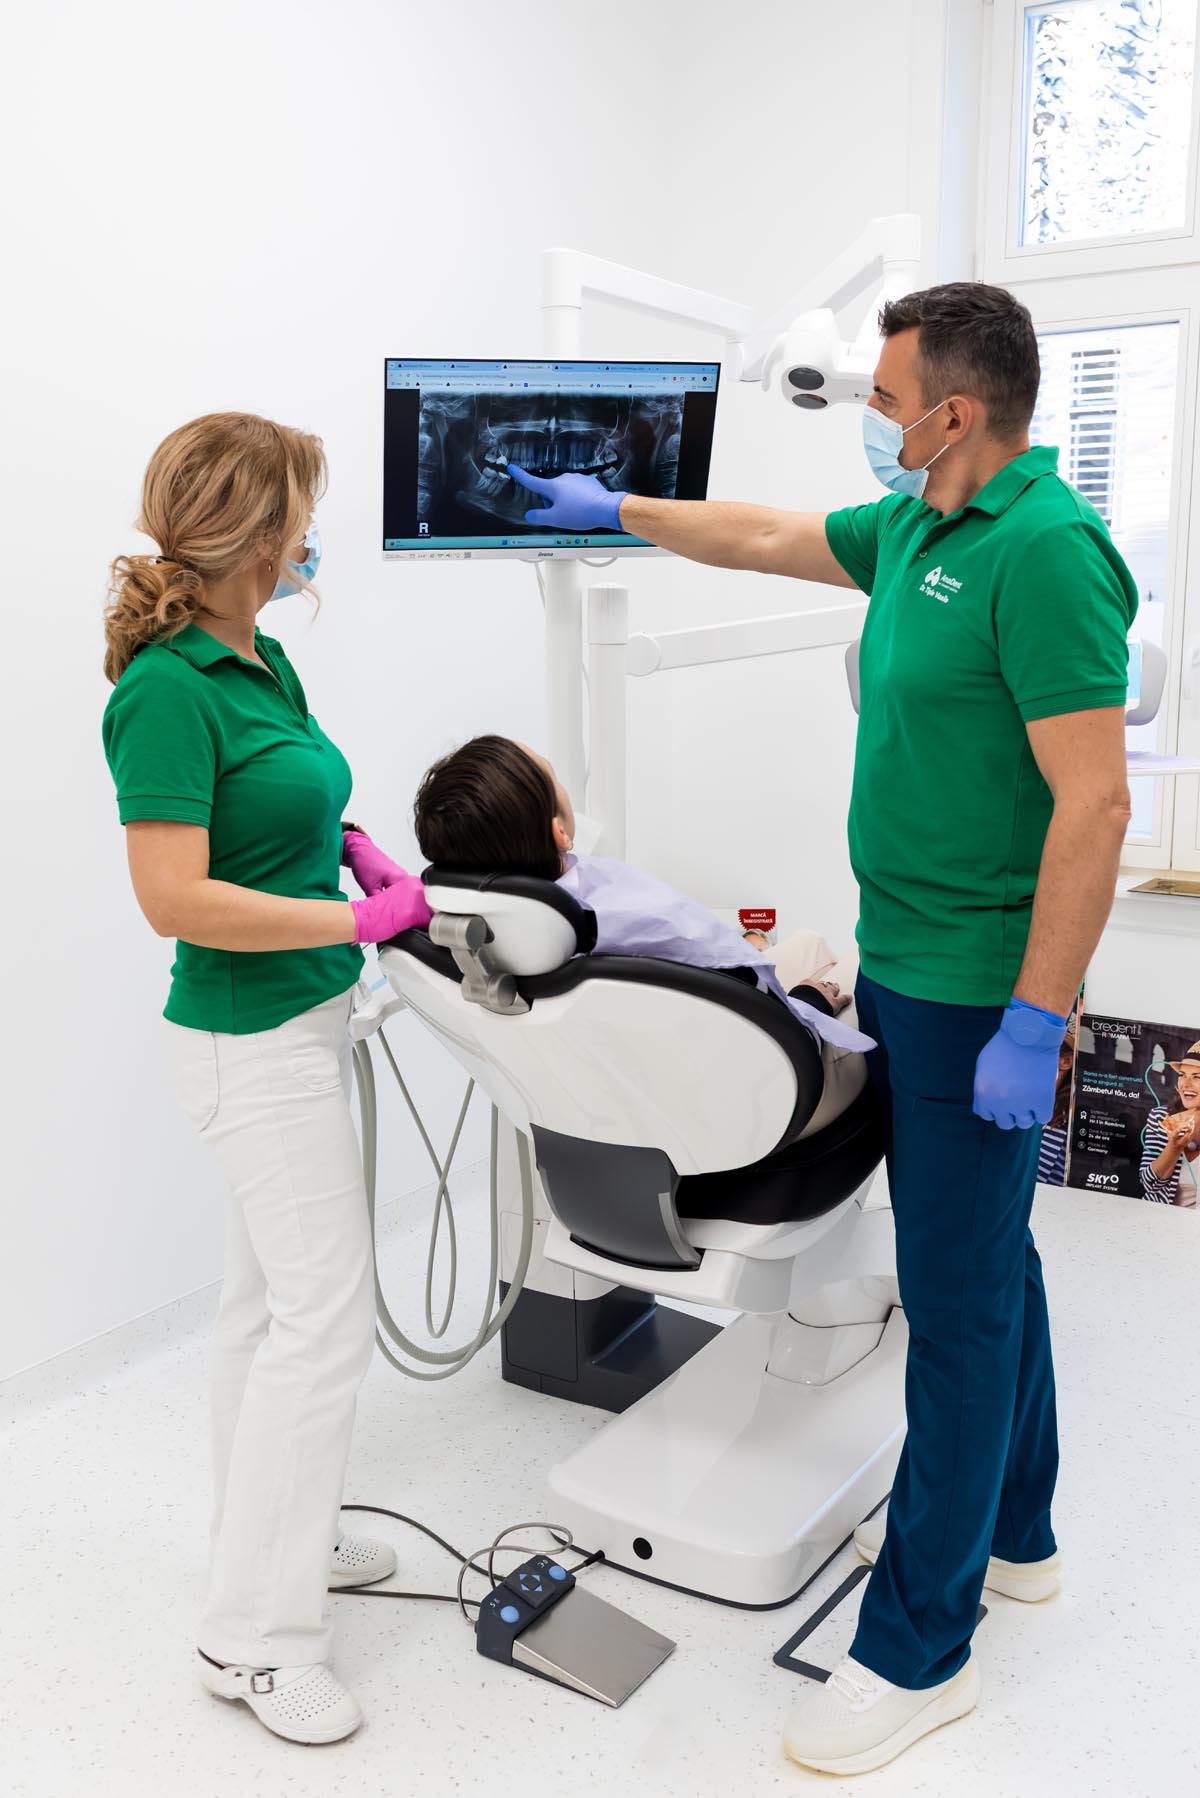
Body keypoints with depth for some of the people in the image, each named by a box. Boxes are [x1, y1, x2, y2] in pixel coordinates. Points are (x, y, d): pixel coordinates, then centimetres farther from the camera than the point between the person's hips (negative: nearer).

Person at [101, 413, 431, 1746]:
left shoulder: (259, 659, 7)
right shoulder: (167, 689, -21)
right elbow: (176, 900, -25)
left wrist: (359, 855, 6)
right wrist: (362, 920, -20)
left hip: (299, 1022, 9)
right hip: (254, 1035, -9)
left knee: (265, 1299, 19)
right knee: (327, 1313, -4)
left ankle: (268, 1535, 36)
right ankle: (256, 1633, 10)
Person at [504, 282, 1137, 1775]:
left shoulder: (1045, 552, -20)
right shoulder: (911, 528, 9)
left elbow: (1092, 805, -24)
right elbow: (769, 538, 25)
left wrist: (1033, 1026, -24)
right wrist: (616, 509, 32)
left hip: (980, 996, -9)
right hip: (906, 971, 10)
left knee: (960, 1293, 0)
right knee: (986, 1258, 20)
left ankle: (918, 1647, 15)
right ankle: (1012, 1533, 39)